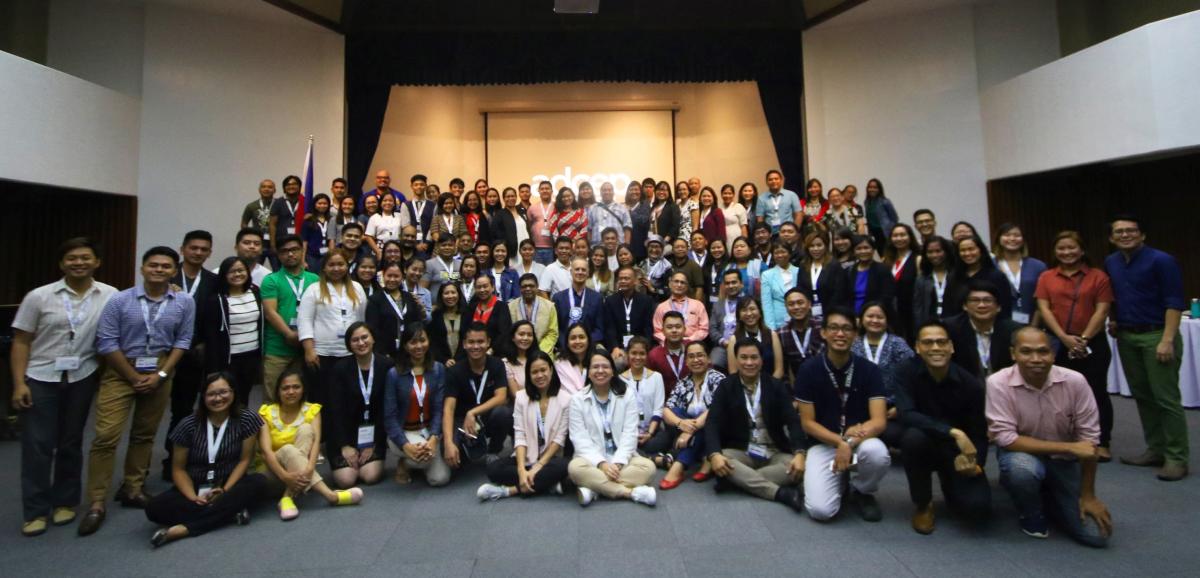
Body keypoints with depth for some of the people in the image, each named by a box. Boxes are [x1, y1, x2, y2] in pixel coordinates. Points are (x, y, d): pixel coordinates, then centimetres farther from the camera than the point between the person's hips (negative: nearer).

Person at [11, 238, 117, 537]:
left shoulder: (110, 296, -4)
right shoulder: (39, 297, -5)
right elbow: (21, 342, -2)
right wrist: (18, 383, -8)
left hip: (81, 378, 1)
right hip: (40, 378, -1)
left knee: (71, 443, 11)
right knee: (37, 445, 1)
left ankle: (65, 502, 25)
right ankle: (35, 511, 13)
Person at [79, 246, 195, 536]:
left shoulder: (185, 302, -4)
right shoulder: (119, 300, -7)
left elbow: (183, 341, -2)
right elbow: (106, 342, -8)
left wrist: (161, 374, -9)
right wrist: (135, 377, -9)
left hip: (160, 373, 2)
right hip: (121, 372, -2)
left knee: (144, 434, 13)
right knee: (106, 436, -7)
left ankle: (132, 489, 27)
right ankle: (97, 504, 3)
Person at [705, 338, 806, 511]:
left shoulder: (776, 386, 3)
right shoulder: (726, 387, -1)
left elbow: (793, 422, -5)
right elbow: (712, 424, -10)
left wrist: (799, 453, -24)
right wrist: (714, 454, -29)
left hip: (775, 453, 2)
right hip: (740, 452, -1)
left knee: (802, 467, -27)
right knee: (719, 461, -32)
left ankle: (740, 480, -26)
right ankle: (780, 492, -31)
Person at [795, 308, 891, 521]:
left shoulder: (869, 370, -6)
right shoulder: (809, 370, -8)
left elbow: (879, 421, -13)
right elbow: (807, 422, -7)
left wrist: (851, 443, -30)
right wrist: (840, 442, -22)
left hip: (860, 442, 1)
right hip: (823, 444, -1)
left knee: (877, 452, -36)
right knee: (820, 510, -22)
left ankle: (862, 492, 0)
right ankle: (840, 478, 15)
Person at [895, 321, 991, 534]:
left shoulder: (971, 384, -13)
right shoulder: (908, 372, -16)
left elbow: (979, 434, -8)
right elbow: (907, 415, -28)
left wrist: (975, 462, -28)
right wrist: (953, 432, -37)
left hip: (959, 452, 1)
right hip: (925, 445, 0)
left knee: (978, 507, -23)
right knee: (913, 436, -36)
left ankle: (950, 486, 19)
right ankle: (923, 504, -8)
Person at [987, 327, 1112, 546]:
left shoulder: (1075, 381, -16)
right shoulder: (998, 383, -24)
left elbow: (1089, 440, -9)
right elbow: (1005, 438, -24)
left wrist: (1088, 495, -5)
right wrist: (1068, 447, -26)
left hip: (1063, 461, 3)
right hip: (1022, 453, -3)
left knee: (1096, 535, -7)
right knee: (1022, 468, -38)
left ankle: (1048, 497, 25)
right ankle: (1031, 515, -2)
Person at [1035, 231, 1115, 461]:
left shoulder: (1098, 276, 2)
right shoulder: (1046, 278, 7)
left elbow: (1102, 311, -4)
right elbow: (1044, 309, -1)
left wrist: (1083, 338, -13)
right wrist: (1064, 337, -11)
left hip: (1092, 343, -1)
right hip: (1057, 344, 2)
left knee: (1096, 392, 4)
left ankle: (1102, 443, 14)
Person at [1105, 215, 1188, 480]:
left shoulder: (1162, 261, -7)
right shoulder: (1110, 263, 10)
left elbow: (1174, 303, -11)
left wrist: (1167, 340, -18)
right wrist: (1114, 321, 10)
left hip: (1156, 335, -6)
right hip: (1125, 337, 6)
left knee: (1166, 399, -4)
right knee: (1142, 396, 11)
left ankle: (1176, 458, 5)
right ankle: (1155, 450, 21)